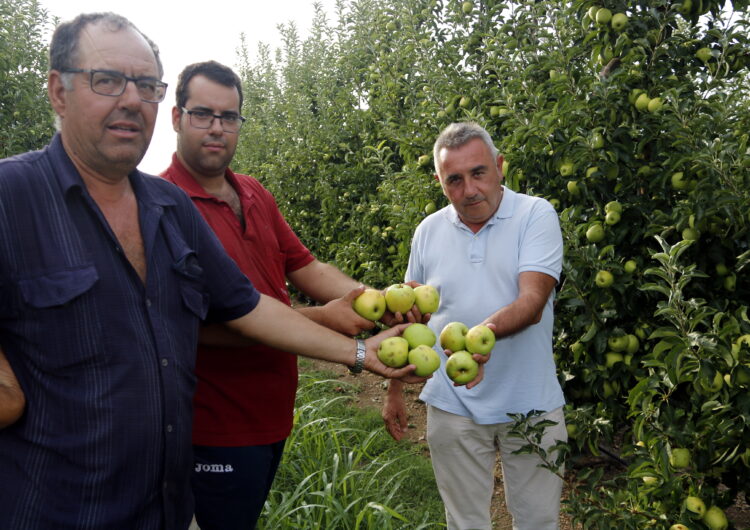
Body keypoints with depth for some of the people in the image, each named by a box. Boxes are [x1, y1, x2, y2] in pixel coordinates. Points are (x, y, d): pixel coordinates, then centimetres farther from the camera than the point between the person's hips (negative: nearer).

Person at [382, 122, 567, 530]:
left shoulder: (536, 215, -9)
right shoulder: (428, 231, 2)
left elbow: (532, 303, -21)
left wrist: (486, 331, -41)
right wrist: (394, 391, 13)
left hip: (530, 403, -2)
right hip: (452, 405, 3)